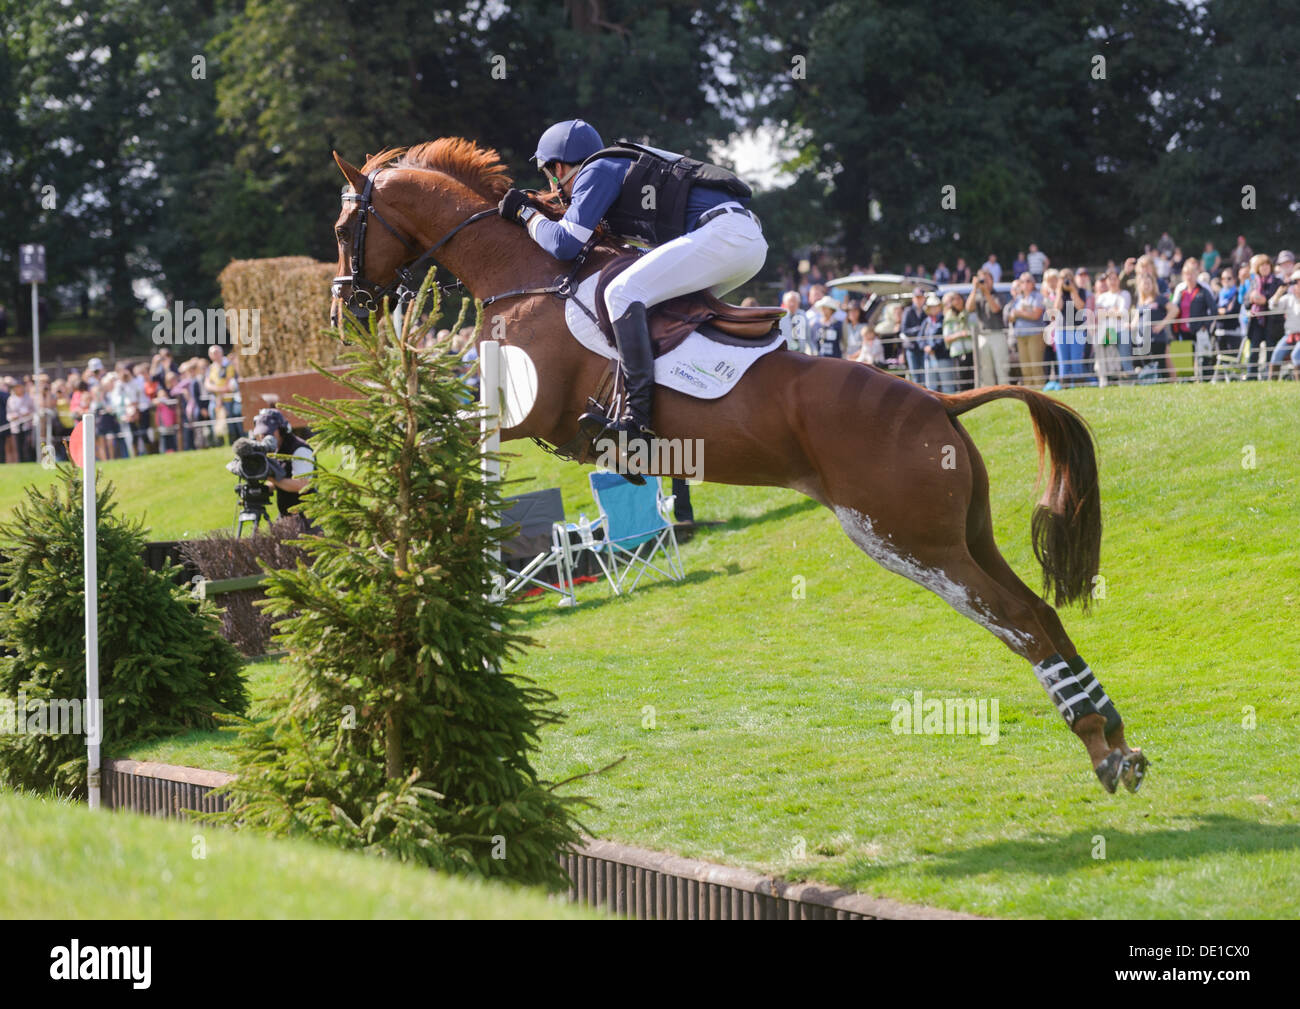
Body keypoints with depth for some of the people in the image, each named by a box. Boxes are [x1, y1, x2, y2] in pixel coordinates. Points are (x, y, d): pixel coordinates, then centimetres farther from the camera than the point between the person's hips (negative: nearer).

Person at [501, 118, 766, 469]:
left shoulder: (597, 171, 2)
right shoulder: (621, 167, 29)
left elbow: (565, 244, -5)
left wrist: (527, 213, 13)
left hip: (723, 233, -10)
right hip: (752, 241, 10)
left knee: (622, 292, -17)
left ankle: (638, 417, -27)